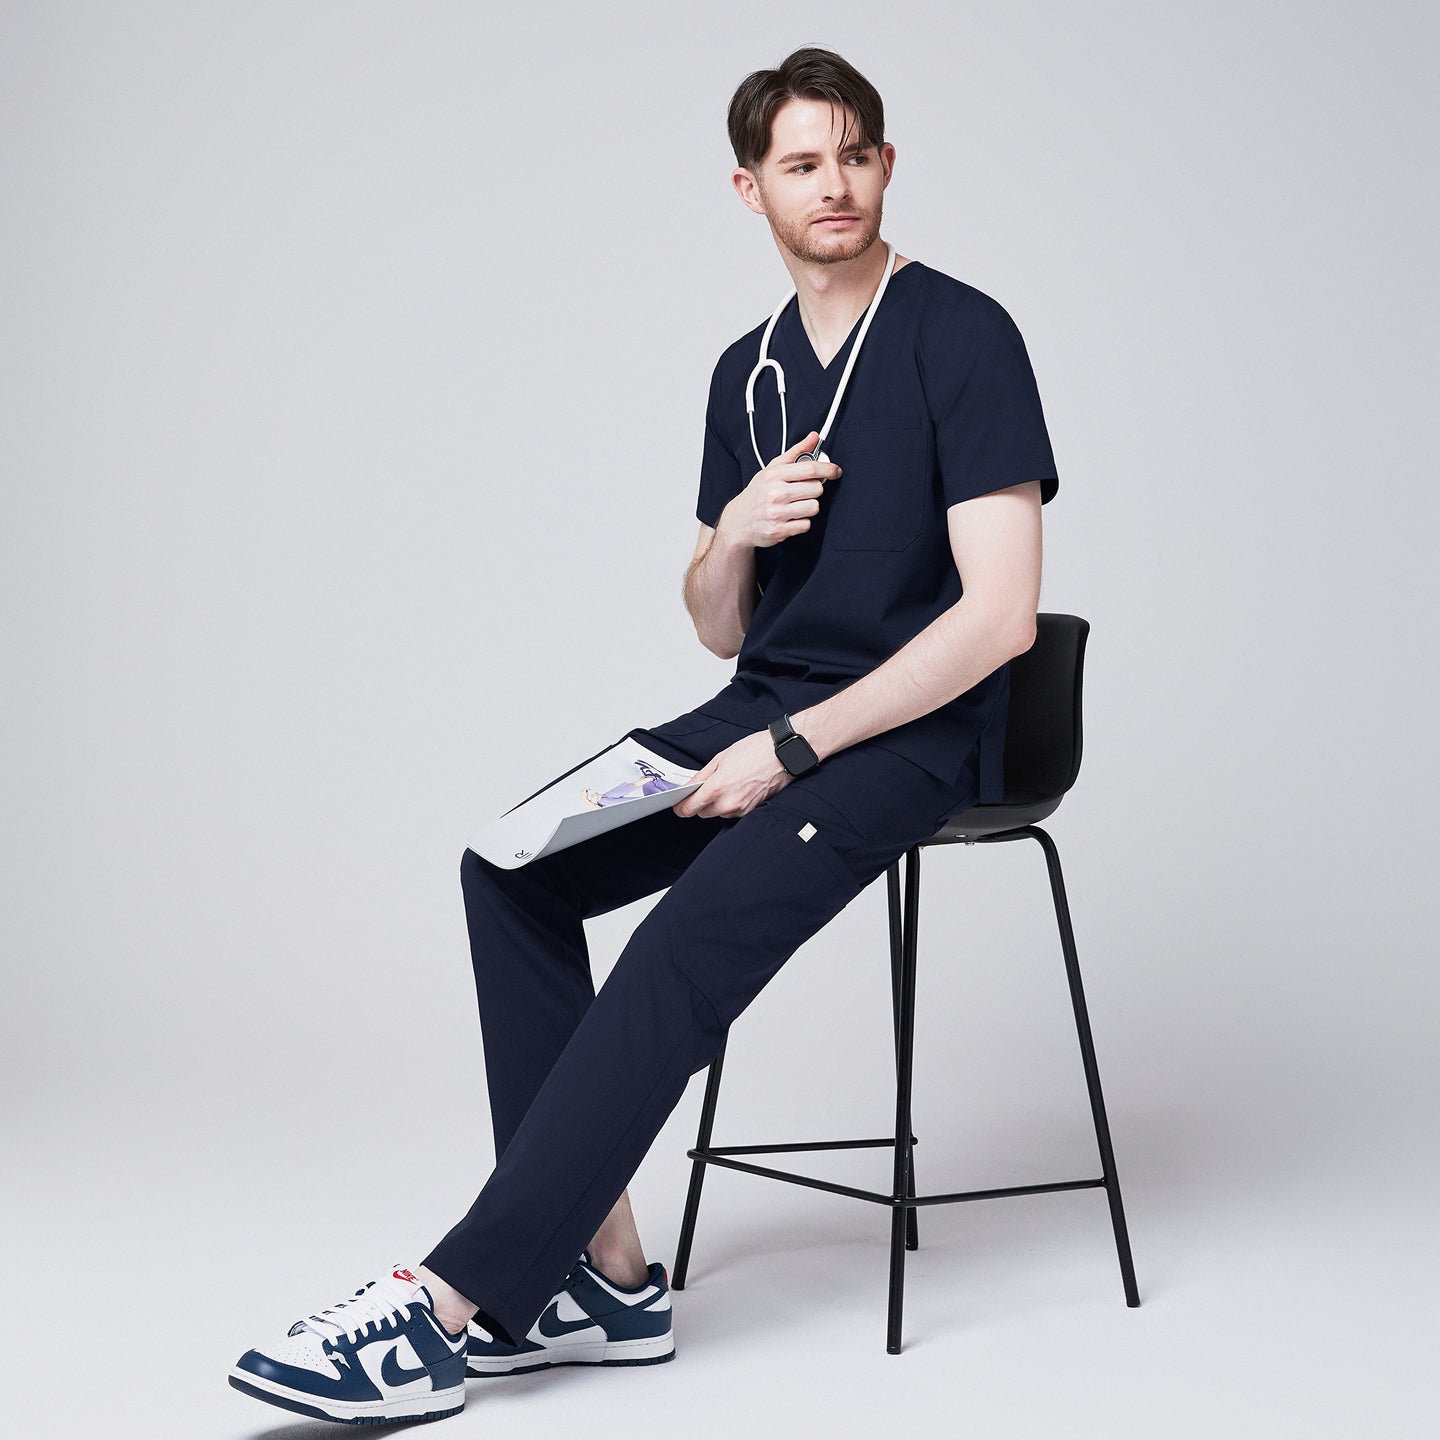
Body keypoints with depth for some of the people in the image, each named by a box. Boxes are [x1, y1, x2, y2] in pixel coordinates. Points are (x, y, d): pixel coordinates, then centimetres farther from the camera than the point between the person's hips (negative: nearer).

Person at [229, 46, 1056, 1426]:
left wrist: (788, 749, -18)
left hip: (911, 733, -7)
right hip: (767, 707, 7)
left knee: (690, 939, -30)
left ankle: (453, 1305, -27)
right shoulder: (749, 371, 13)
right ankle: (603, 1272, -14)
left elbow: (999, 612, -17)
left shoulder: (961, 338, -8)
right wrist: (733, 532, -7)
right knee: (516, 870, -13)